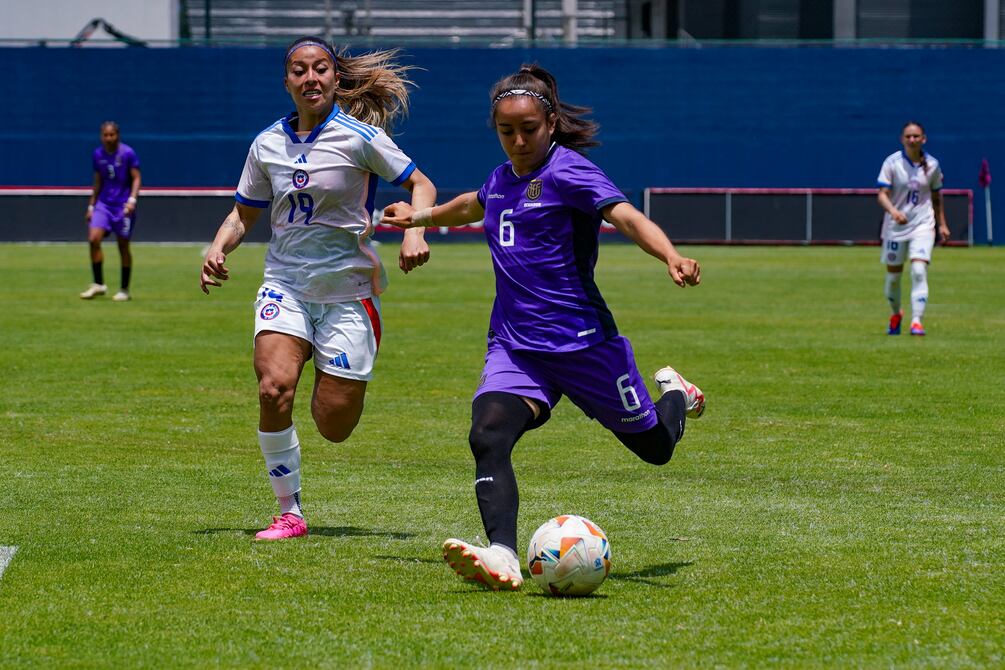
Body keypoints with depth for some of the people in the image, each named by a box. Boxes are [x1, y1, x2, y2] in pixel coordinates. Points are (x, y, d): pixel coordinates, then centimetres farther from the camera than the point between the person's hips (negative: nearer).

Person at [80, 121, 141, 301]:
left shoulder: (128, 153, -7)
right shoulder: (97, 155, 7)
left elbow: (136, 178, -6)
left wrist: (132, 200, -20)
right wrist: (91, 206, 14)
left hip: (123, 206, -4)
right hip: (103, 204, 4)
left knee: (123, 246, 1)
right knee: (93, 239, -13)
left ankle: (124, 290, 12)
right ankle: (98, 285, -3)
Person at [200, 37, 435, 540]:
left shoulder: (358, 136, -7)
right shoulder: (267, 144, 5)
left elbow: (421, 186, 0)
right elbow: (244, 213, 16)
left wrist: (414, 233, -19)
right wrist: (217, 250, -3)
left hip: (348, 289, -2)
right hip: (285, 283, 2)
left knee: (333, 427, -4)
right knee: (273, 387, -24)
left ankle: (337, 381, 35)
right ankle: (289, 513, -10)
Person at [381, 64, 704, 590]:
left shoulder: (568, 171, -10)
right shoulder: (501, 179, 11)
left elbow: (628, 217, -26)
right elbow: (475, 206, 36)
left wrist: (672, 259, -44)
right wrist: (419, 217, 52)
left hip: (582, 342, -5)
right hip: (514, 346, 5)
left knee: (655, 447, 13)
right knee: (487, 437, -25)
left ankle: (675, 394, 49)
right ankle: (502, 557, -37)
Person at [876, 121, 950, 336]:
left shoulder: (932, 165, 2)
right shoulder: (892, 163, -7)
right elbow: (882, 195, -13)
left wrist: (942, 224, 15)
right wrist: (893, 211, -32)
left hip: (923, 224, 0)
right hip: (895, 227, 0)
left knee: (919, 270, -18)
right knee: (893, 275, 10)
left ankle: (917, 321, -20)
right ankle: (895, 314, 37)